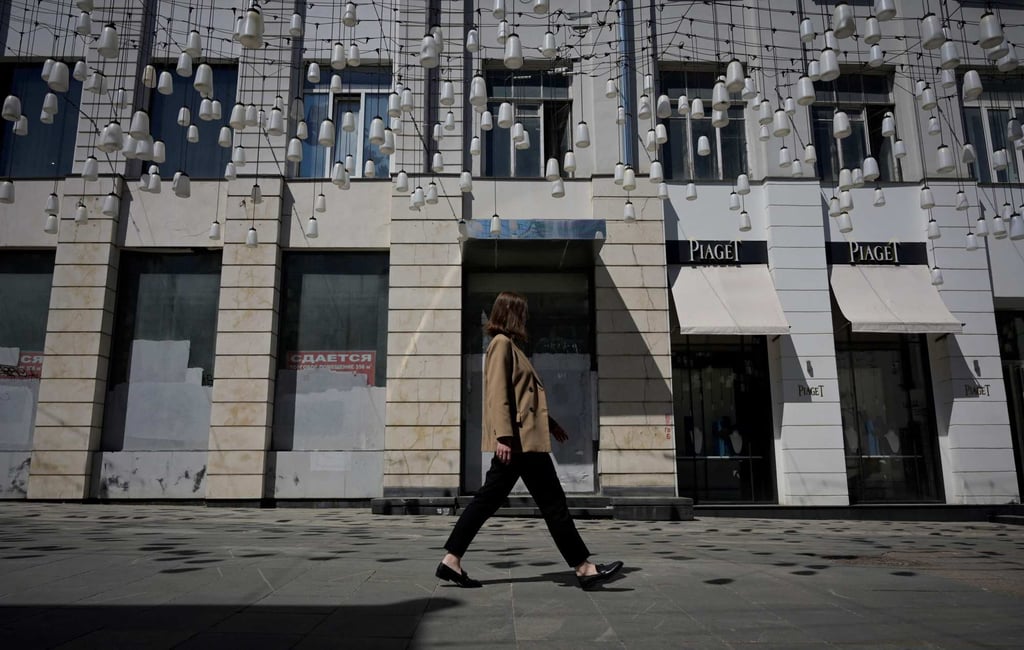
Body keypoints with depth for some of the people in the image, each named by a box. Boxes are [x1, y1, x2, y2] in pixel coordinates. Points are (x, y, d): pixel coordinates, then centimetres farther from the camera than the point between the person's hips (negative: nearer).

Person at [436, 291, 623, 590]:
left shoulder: (510, 346, 22)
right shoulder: (502, 343, -8)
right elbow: (498, 393, -18)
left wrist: (549, 423, 26)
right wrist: (503, 436, -25)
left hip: (522, 439, 10)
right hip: (519, 439, -10)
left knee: (488, 499, 9)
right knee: (553, 503, -3)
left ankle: (451, 561, 11)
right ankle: (583, 567, 5)